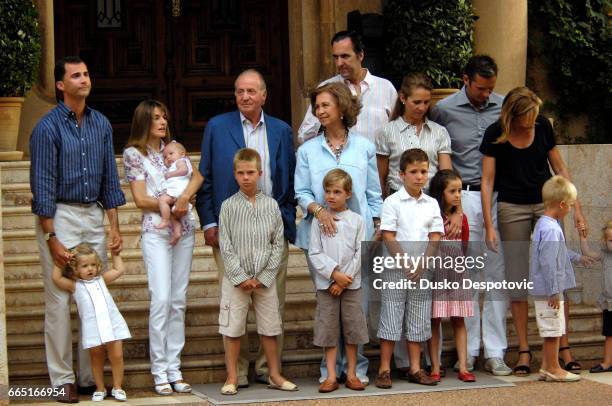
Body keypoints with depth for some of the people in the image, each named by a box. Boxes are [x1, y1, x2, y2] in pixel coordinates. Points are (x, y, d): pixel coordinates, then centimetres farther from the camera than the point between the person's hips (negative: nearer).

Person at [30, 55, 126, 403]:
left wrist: (115, 227, 8)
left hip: (95, 215, 5)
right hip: (60, 216, -5)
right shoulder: (48, 127, -9)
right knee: (60, 300, -2)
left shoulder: (101, 124, 8)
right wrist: (52, 238, -14)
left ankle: (92, 375, 14)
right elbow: (43, 185, -10)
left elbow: (109, 178, 12)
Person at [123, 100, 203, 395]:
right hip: (156, 231, -5)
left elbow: (197, 175, 5)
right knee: (161, 299, -12)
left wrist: (184, 197, -13)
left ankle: (174, 370, 7)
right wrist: (173, 205, -7)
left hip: (184, 229, 5)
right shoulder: (134, 154, 1)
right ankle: (159, 372, -6)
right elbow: (140, 199, -4)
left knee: (179, 300, 4)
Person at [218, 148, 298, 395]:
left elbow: (278, 244, 2)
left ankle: (275, 375, 20)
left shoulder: (271, 205, 2)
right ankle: (232, 378, 11)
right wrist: (241, 277, -11)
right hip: (236, 278, -2)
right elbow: (226, 246, -5)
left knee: (270, 328, 9)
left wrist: (263, 277, -6)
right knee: (232, 328, 2)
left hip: (265, 279, 2)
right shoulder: (229, 206, -2)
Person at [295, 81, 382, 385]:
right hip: (320, 234, 0)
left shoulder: (364, 147, 9)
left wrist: (376, 228, 3)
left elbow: (374, 193, 11)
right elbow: (301, 192, 3)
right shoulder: (308, 150, 9)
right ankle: (331, 366, 10)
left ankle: (356, 365, 9)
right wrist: (318, 209, -16)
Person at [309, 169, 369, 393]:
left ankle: (351, 374, 14)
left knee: (352, 328, 4)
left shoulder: (357, 221, 2)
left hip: (351, 283, 0)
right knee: (328, 329, 2)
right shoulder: (319, 221, 2)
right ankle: (331, 376, 6)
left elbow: (360, 253, -1)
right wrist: (334, 273, -13)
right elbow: (315, 253, -3)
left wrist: (345, 279, -9)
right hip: (326, 284, 0)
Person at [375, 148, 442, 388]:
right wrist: (407, 264, -14)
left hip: (423, 270, 4)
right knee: (391, 319, -1)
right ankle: (384, 370, 3)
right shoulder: (392, 202, -4)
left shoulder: (432, 204, 7)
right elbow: (388, 237, -9)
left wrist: (422, 265, -10)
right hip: (395, 269, -4)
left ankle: (415, 369, 15)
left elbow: (435, 238, 2)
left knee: (418, 321, 8)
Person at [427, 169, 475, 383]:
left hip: (457, 273, 4)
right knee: (434, 321, 1)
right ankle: (435, 368, 6)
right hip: (434, 274, -4)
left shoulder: (461, 218, 9)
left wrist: (459, 264, 12)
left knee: (459, 321, 5)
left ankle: (463, 367, 5)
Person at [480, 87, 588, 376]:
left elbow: (559, 168, 8)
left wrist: (576, 208, 5)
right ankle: (523, 351, 6)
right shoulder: (495, 135, -8)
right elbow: (487, 181, -6)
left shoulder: (543, 126, -2)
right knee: (517, 280, -1)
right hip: (512, 208, -1)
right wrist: (489, 226, -12)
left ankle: (563, 347, 4)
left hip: (547, 203, 2)